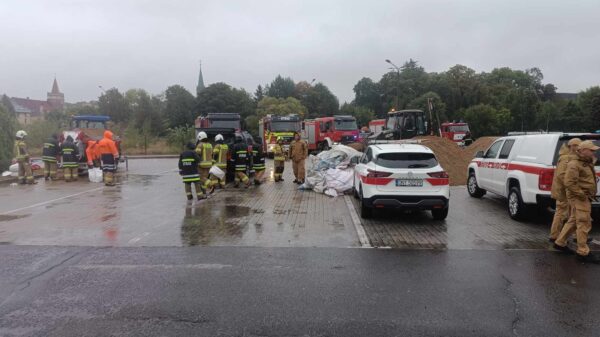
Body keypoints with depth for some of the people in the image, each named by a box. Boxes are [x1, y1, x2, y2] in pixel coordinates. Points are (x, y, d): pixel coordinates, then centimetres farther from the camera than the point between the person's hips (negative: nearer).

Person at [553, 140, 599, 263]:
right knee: (584, 224, -8)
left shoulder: (586, 163, 16)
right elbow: (569, 183, -24)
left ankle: (560, 243, 27)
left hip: (585, 197, 10)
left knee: (573, 221, 16)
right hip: (579, 198, -10)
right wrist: (582, 194, -23)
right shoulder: (574, 164, -16)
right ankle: (583, 253, -3)